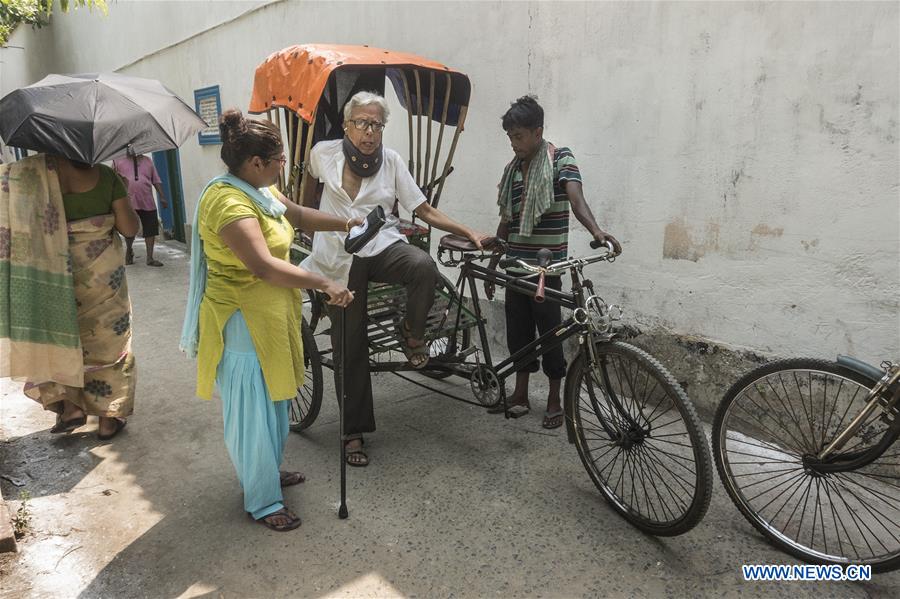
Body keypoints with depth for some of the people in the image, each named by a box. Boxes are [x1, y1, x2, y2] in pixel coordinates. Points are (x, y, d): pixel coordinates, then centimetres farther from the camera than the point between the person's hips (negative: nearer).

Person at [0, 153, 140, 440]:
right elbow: (130, 227, -7)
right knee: (107, 344, 12)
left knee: (56, 339, 22)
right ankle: (109, 418, 20)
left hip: (54, 278, 0)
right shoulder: (106, 176, -9)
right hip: (102, 276, 0)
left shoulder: (28, 171, -9)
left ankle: (69, 405, 16)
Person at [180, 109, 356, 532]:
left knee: (273, 400, 23)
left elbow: (298, 216, 22)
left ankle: (267, 472, 43)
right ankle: (262, 502, 19)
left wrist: (342, 223, 12)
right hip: (242, 321, -10)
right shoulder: (229, 203, -25)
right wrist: (324, 284, -34)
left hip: (270, 315, 10)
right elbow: (265, 266, -35)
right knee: (252, 410, 3)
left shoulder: (260, 190, 6)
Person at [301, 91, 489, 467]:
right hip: (340, 258, 0)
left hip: (382, 246, 0)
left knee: (424, 267, -36)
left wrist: (469, 232, -13)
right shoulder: (323, 153, -3)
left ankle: (411, 334, -6)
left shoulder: (391, 161, -2)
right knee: (350, 346, 1)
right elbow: (310, 186, 21)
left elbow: (425, 211, -3)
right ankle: (354, 432, 18)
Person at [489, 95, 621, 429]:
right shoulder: (513, 169, 11)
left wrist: (596, 231, -43)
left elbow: (576, 199, -23)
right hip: (516, 264, 6)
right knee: (517, 330, 10)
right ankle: (520, 396, 23)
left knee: (549, 331, 1)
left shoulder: (561, 160, -6)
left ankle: (554, 400, 17)